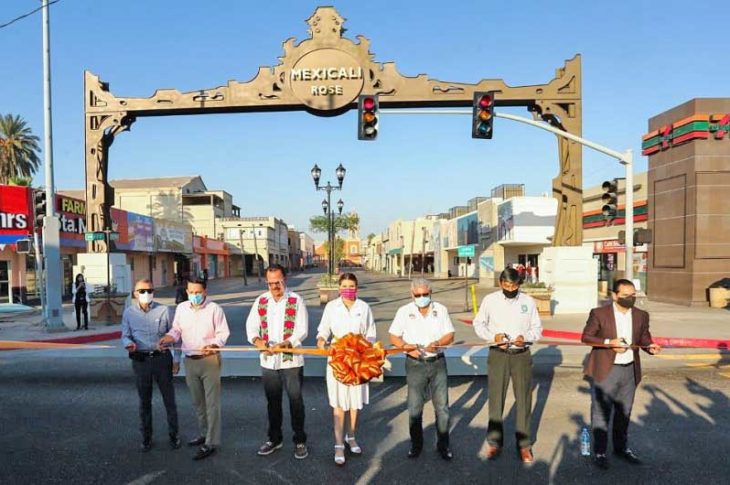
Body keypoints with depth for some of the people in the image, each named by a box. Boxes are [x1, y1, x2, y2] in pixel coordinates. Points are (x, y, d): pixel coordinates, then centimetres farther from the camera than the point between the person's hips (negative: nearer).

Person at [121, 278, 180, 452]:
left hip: (162, 358, -1)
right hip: (141, 360, 1)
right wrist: (129, 343, -19)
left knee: (169, 398, 5)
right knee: (144, 400, 12)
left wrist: (176, 359, 2)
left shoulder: (163, 310, -2)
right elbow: (125, 335, 5)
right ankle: (146, 437, 27)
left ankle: (173, 435, 20)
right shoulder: (129, 312, 1)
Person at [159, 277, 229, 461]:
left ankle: (211, 443, 4)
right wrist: (169, 337, -11)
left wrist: (212, 345, -24)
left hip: (210, 360, -5)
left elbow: (223, 333, -7)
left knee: (212, 402, -2)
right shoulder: (181, 308, 5)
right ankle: (204, 434, 35)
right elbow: (176, 330, 10)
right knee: (197, 401, 18)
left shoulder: (214, 309, -8)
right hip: (190, 361, 6)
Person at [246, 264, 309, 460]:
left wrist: (283, 344, -25)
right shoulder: (261, 301, 5)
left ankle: (300, 441, 22)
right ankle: (274, 438, 34)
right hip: (268, 361, 4)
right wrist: (258, 341, -16)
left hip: (291, 360, -4)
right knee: (272, 401, 17)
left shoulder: (296, 301, -7)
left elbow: (302, 331, -11)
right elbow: (251, 326, 5)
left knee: (295, 401, 6)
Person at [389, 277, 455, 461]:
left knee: (442, 406, 6)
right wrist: (407, 346, -17)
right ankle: (416, 444, 24)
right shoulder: (404, 311, -1)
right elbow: (393, 337, 2)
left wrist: (436, 344, -16)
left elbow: (450, 335, 3)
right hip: (415, 364, -1)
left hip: (437, 363, 1)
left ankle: (443, 445, 22)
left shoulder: (440, 310, 2)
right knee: (414, 407, 6)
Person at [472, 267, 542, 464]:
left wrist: (525, 338, -16)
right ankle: (494, 442, 21)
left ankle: (524, 444, 22)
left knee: (524, 399, 7)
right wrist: (493, 336, -13)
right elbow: (478, 323, 4)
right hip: (498, 355, -1)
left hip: (522, 355, 1)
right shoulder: (490, 300, -4)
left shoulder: (528, 301, -2)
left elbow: (537, 328, 4)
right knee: (496, 399, 6)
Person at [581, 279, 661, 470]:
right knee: (601, 412, 3)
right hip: (605, 370, -5)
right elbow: (586, 337, -7)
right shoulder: (599, 313, -9)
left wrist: (650, 346, -12)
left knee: (624, 412, 18)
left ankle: (621, 447, 35)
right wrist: (609, 343, -19)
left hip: (630, 370, 5)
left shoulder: (641, 316, 5)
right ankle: (599, 452, 16)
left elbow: (644, 338, 11)